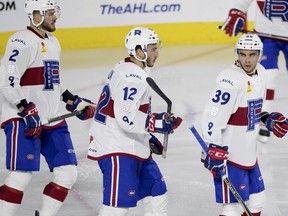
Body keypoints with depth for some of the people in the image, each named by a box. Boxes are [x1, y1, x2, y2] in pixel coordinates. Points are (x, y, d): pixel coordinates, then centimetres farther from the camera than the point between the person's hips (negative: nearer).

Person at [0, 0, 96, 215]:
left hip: (52, 119, 9)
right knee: (21, 175, -14)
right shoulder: (22, 42, -14)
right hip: (22, 121, -9)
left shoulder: (53, 42, 16)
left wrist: (74, 101, 19)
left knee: (67, 173, 4)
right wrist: (26, 111, -24)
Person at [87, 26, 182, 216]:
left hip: (133, 147, 11)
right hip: (116, 149, -11)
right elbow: (126, 119, -27)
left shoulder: (135, 72, 15)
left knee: (157, 193, 16)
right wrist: (156, 122, -26)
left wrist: (148, 136, 24)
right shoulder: (131, 78, -20)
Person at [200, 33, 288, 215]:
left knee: (256, 201, 19)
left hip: (249, 152, 9)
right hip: (228, 153, -9)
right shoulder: (231, 79, -22)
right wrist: (214, 150, -28)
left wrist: (268, 118, 6)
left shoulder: (261, 74, 7)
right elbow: (213, 116, -25)